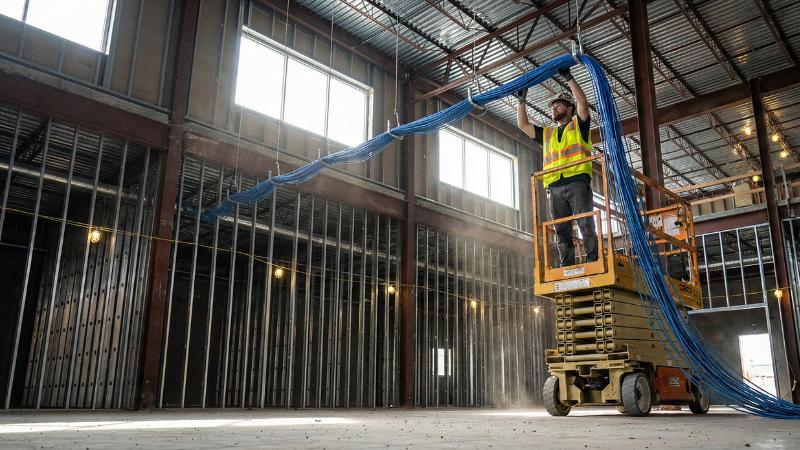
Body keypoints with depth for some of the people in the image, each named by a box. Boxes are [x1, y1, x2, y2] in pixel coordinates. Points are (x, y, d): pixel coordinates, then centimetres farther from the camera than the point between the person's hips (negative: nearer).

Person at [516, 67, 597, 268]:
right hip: (555, 188, 5)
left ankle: (593, 263, -13)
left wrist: (568, 78, 1)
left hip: (577, 183, -5)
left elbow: (583, 102, 0)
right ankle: (567, 269, -2)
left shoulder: (578, 126, 16)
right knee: (561, 232, -1)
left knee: (586, 225, -12)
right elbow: (523, 125, 30)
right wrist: (521, 101, 27)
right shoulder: (546, 134, 30)